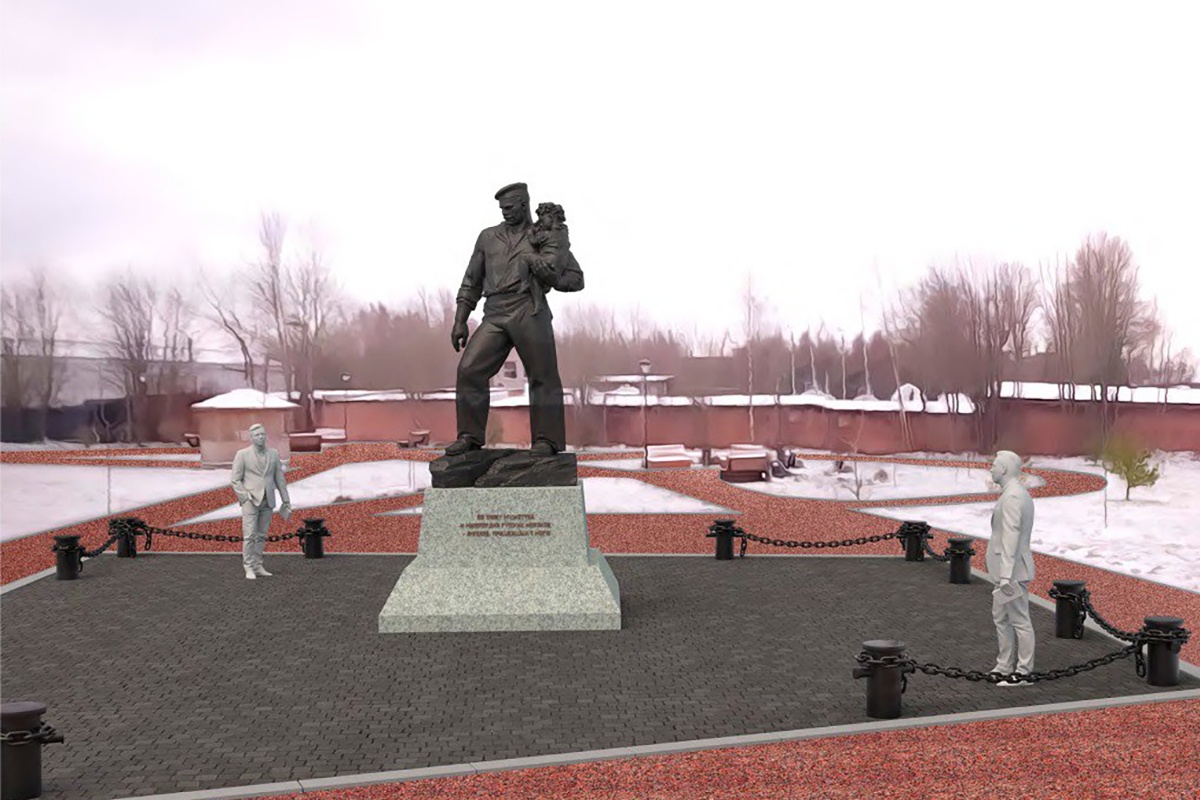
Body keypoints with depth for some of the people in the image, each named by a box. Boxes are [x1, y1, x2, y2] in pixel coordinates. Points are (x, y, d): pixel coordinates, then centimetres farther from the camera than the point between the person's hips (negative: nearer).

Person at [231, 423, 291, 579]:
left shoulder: (273, 453, 8)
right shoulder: (242, 454, -2)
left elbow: (279, 478, 11)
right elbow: (236, 480, -2)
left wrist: (286, 500, 9)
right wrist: (245, 498, -12)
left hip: (267, 501, 4)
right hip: (251, 500, -4)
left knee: (261, 536, 6)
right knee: (249, 535, -9)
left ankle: (258, 567, 10)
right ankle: (249, 568, -5)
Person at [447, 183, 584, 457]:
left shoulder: (549, 237, 12)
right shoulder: (488, 237, 20)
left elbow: (576, 279, 8)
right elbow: (471, 283, 20)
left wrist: (549, 280, -3)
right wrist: (460, 321, 13)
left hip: (529, 313, -3)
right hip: (495, 316, 3)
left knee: (542, 377, -4)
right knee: (470, 370, -8)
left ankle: (547, 440, 3)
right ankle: (470, 436, 0)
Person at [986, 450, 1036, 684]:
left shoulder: (1012, 497, -19)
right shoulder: (1020, 493, 14)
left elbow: (1011, 536, -24)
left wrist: (1006, 574, -25)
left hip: (1012, 570, -11)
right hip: (1008, 568, 11)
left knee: (1019, 621, -2)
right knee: (1001, 617, 17)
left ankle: (1023, 673, 6)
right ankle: (1005, 667, 25)